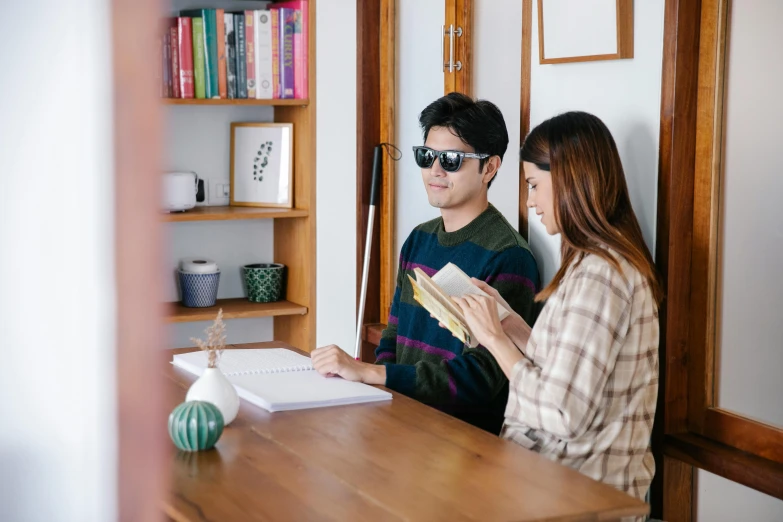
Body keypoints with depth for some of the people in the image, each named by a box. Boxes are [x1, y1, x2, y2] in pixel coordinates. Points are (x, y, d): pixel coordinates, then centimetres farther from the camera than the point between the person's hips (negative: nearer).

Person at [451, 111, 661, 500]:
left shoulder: (598, 275, -20)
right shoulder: (610, 260, 10)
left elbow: (561, 416, -23)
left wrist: (496, 338, -13)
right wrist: (507, 322, 7)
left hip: (578, 489, -8)